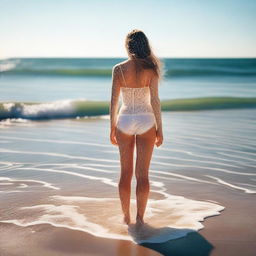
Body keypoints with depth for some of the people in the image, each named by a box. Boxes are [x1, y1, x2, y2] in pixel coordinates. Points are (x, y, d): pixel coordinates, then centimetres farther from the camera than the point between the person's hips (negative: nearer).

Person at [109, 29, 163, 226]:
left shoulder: (118, 69, -4)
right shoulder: (150, 69, -7)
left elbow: (114, 101, -2)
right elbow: (154, 101, -9)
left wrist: (112, 128, 7)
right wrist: (159, 129, -1)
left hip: (124, 121, 1)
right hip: (146, 121, -1)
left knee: (126, 173, 13)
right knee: (143, 174, 6)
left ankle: (126, 217, 19)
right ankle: (140, 218, 10)